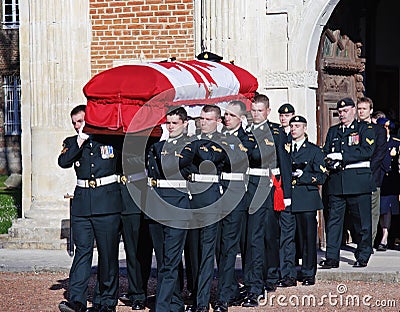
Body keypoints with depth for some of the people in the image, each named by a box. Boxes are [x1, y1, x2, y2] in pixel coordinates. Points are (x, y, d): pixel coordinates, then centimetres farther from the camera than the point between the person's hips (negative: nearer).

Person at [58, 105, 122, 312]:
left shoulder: (113, 140, 7)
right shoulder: (72, 143, 13)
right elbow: (63, 162, -7)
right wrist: (81, 140, -10)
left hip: (108, 202, -2)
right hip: (82, 202, 2)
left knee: (108, 252, 1)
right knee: (82, 250, -5)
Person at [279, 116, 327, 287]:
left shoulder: (314, 150, 7)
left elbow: (321, 177, 0)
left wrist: (302, 176, -13)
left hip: (307, 200, -2)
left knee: (308, 237, 3)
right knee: (286, 237, -4)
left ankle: (308, 274, 13)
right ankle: (288, 275, -2)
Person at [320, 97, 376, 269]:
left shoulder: (365, 129, 4)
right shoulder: (333, 131, 19)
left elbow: (366, 151, -10)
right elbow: (326, 152, 13)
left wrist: (341, 156, -15)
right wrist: (331, 163, -9)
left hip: (358, 180, -4)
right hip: (336, 181, 4)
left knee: (362, 221, 1)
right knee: (333, 218, -1)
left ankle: (363, 256, 11)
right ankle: (332, 257, 0)